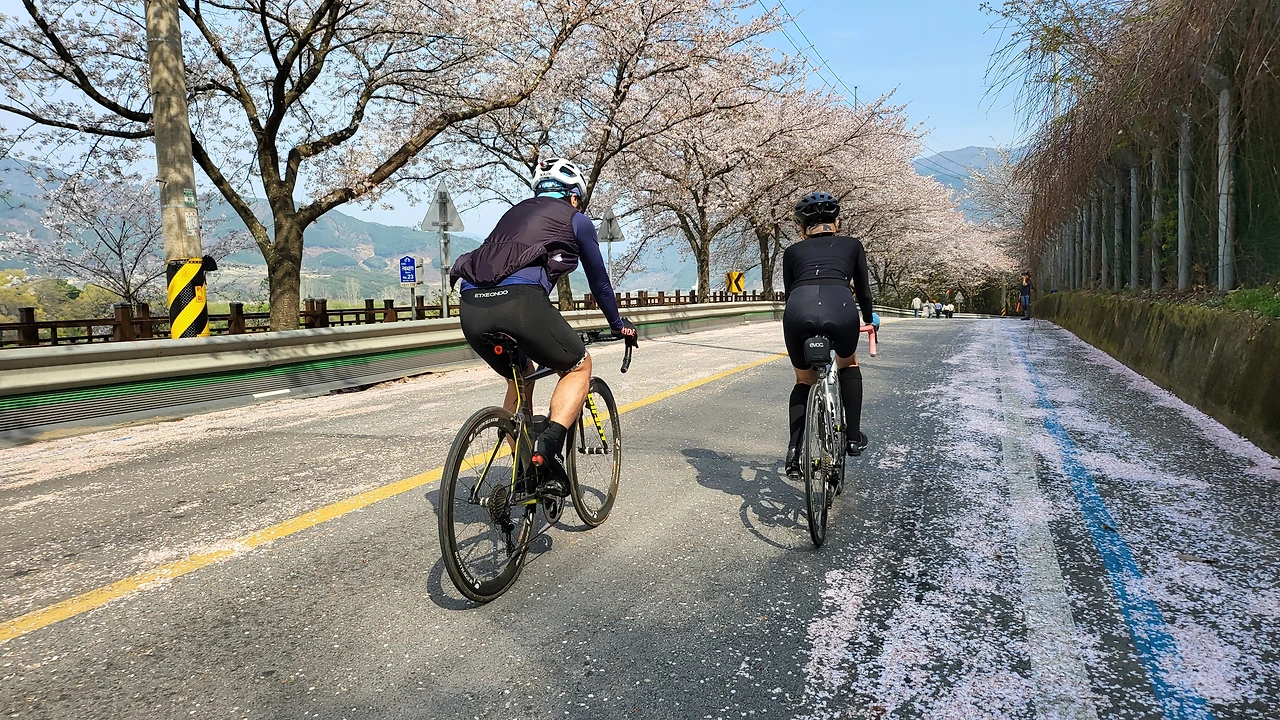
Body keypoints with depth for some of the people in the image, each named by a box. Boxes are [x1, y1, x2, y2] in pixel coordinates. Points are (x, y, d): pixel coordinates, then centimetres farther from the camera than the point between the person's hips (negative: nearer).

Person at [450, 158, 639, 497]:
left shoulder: (515, 212, 34)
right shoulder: (577, 220, 19)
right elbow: (599, 281, 26)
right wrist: (618, 325, 43)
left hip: (471, 306, 6)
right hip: (519, 301, -6)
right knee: (578, 367, 17)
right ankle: (547, 453, -3)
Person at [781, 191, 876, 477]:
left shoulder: (793, 251, 29)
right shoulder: (852, 245, 28)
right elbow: (863, 290, 32)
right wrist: (868, 321, 50)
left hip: (799, 310, 1)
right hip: (840, 308, -1)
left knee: (804, 381, 26)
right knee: (848, 365, 33)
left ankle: (794, 450, 10)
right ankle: (854, 437, 28)